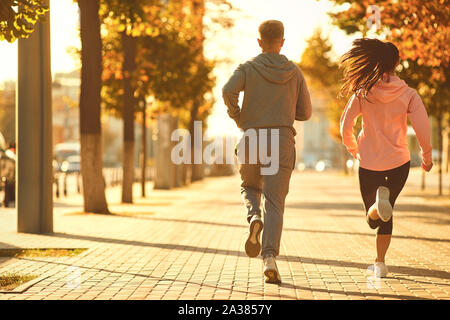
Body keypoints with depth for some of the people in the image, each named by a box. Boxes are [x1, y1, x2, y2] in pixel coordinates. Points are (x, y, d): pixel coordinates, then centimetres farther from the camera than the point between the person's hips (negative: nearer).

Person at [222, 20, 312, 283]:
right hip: (282, 142, 0)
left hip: (252, 140, 0)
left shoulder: (248, 68, 2)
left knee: (250, 188, 25)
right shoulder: (295, 73, 7)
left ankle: (254, 217, -8)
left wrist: (238, 117, -1)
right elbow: (305, 112, 10)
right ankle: (270, 257, -18)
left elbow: (229, 90, -18)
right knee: (274, 204, -1)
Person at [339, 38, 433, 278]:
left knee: (373, 218, 11)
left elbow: (345, 126, -5)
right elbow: (423, 128, -11)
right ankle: (380, 263, 14)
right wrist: (427, 156, 6)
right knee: (386, 214, 20)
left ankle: (379, 200, -24)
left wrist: (353, 149, 14)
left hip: (369, 163, 0)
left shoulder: (363, 92, -5)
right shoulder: (408, 94, -7)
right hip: (399, 161, 1)